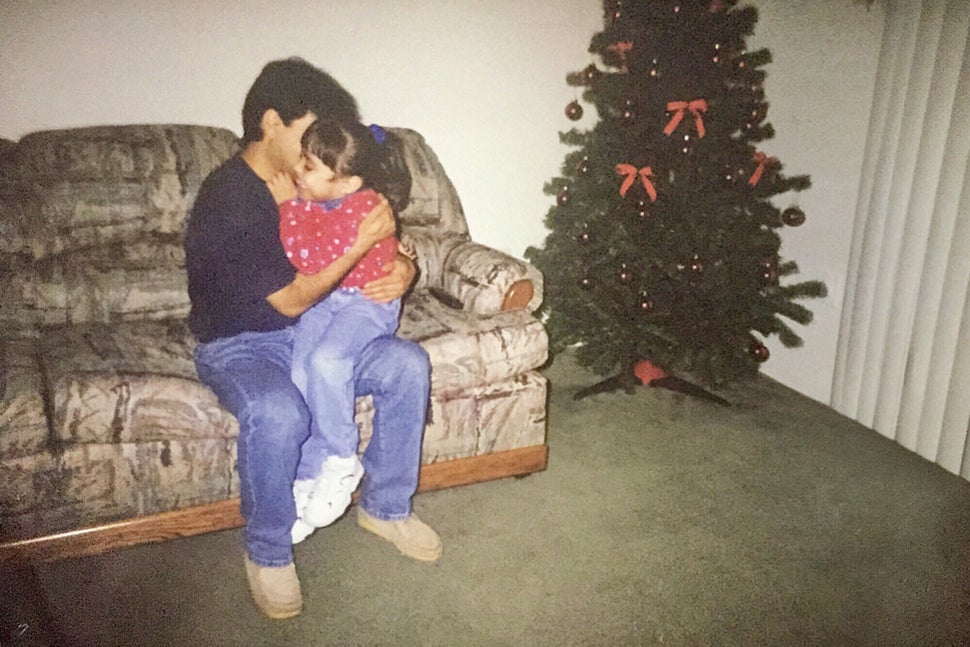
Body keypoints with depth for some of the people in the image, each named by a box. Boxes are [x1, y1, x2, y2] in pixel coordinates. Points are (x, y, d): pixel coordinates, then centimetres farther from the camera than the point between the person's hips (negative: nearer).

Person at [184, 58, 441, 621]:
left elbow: (386, 249, 9)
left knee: (408, 363, -15)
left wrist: (403, 270, -14)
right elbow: (291, 300, -23)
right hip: (240, 345, -6)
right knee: (278, 412, -37)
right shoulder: (226, 201, -22)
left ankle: (385, 507, 3)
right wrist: (362, 243, -27)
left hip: (314, 327, 6)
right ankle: (268, 553, -9)